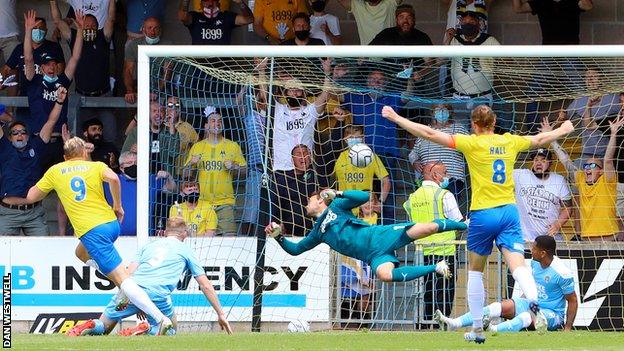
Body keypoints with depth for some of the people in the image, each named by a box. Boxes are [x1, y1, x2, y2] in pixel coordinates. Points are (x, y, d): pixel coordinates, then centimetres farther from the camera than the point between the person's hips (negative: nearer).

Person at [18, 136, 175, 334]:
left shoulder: (55, 171, 13)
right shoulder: (96, 166, 12)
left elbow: (31, 197, 19)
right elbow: (113, 178, -11)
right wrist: (118, 206, 1)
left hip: (92, 232, -4)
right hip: (112, 223, 4)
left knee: (122, 279, -11)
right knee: (82, 253, 33)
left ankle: (160, 318, -24)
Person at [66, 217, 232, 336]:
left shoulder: (148, 245, 31)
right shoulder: (186, 250, 24)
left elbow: (128, 273, 18)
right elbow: (205, 285, 23)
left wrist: (137, 307, 23)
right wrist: (220, 314, 29)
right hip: (158, 293, -3)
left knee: (103, 327, 16)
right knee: (171, 329, 22)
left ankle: (91, 327, -20)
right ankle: (148, 329, -12)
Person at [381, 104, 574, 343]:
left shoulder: (472, 143, -4)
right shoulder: (510, 142, 8)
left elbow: (430, 134, -6)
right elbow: (540, 139, 27)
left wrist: (396, 118, 0)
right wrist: (563, 130, 47)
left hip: (482, 214, -3)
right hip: (509, 211, 3)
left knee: (475, 271, 14)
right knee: (517, 265, -9)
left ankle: (478, 329, 17)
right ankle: (533, 299, -41)